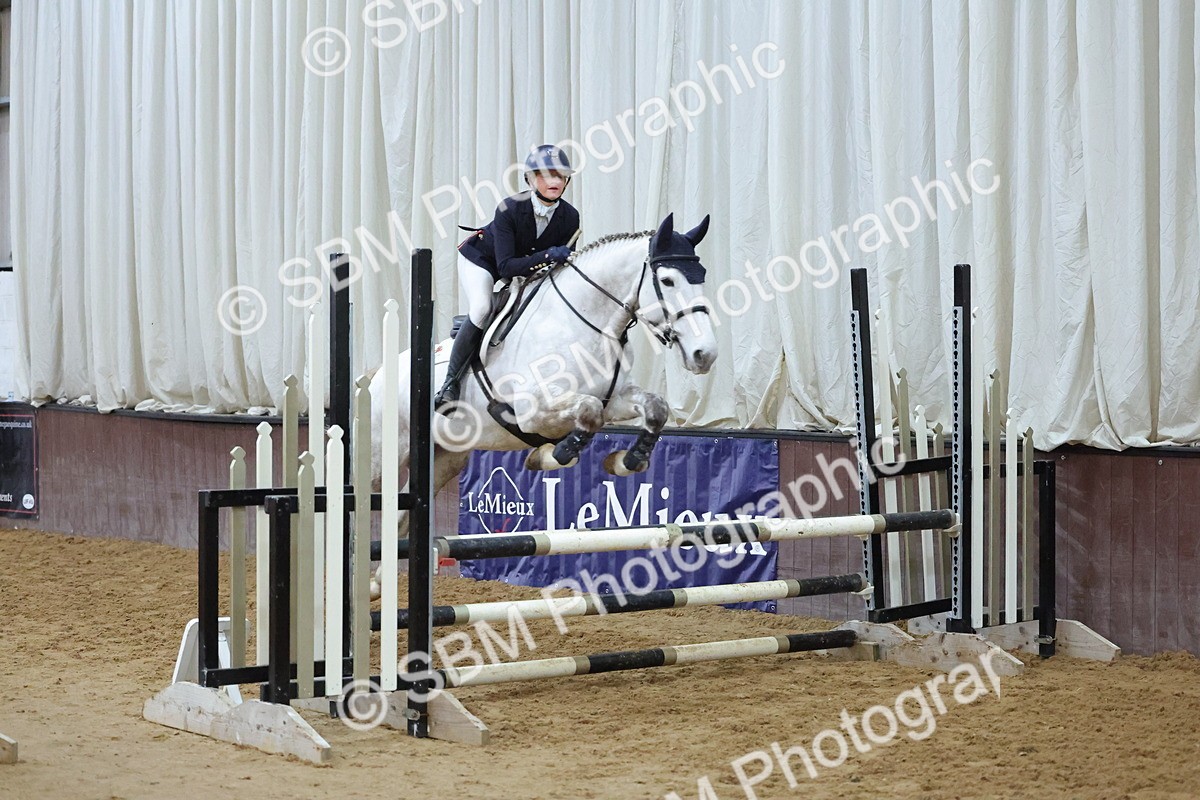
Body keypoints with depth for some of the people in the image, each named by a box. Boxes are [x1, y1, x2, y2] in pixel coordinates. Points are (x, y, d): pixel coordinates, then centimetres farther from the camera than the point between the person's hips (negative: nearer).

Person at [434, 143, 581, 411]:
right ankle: (451, 383, -21)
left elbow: (563, 261, -6)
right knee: (481, 309, -29)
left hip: (525, 268, 6)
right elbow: (506, 267, -39)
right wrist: (546, 256, -49)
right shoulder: (509, 209, -34)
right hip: (480, 259, -6)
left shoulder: (569, 217, -21)